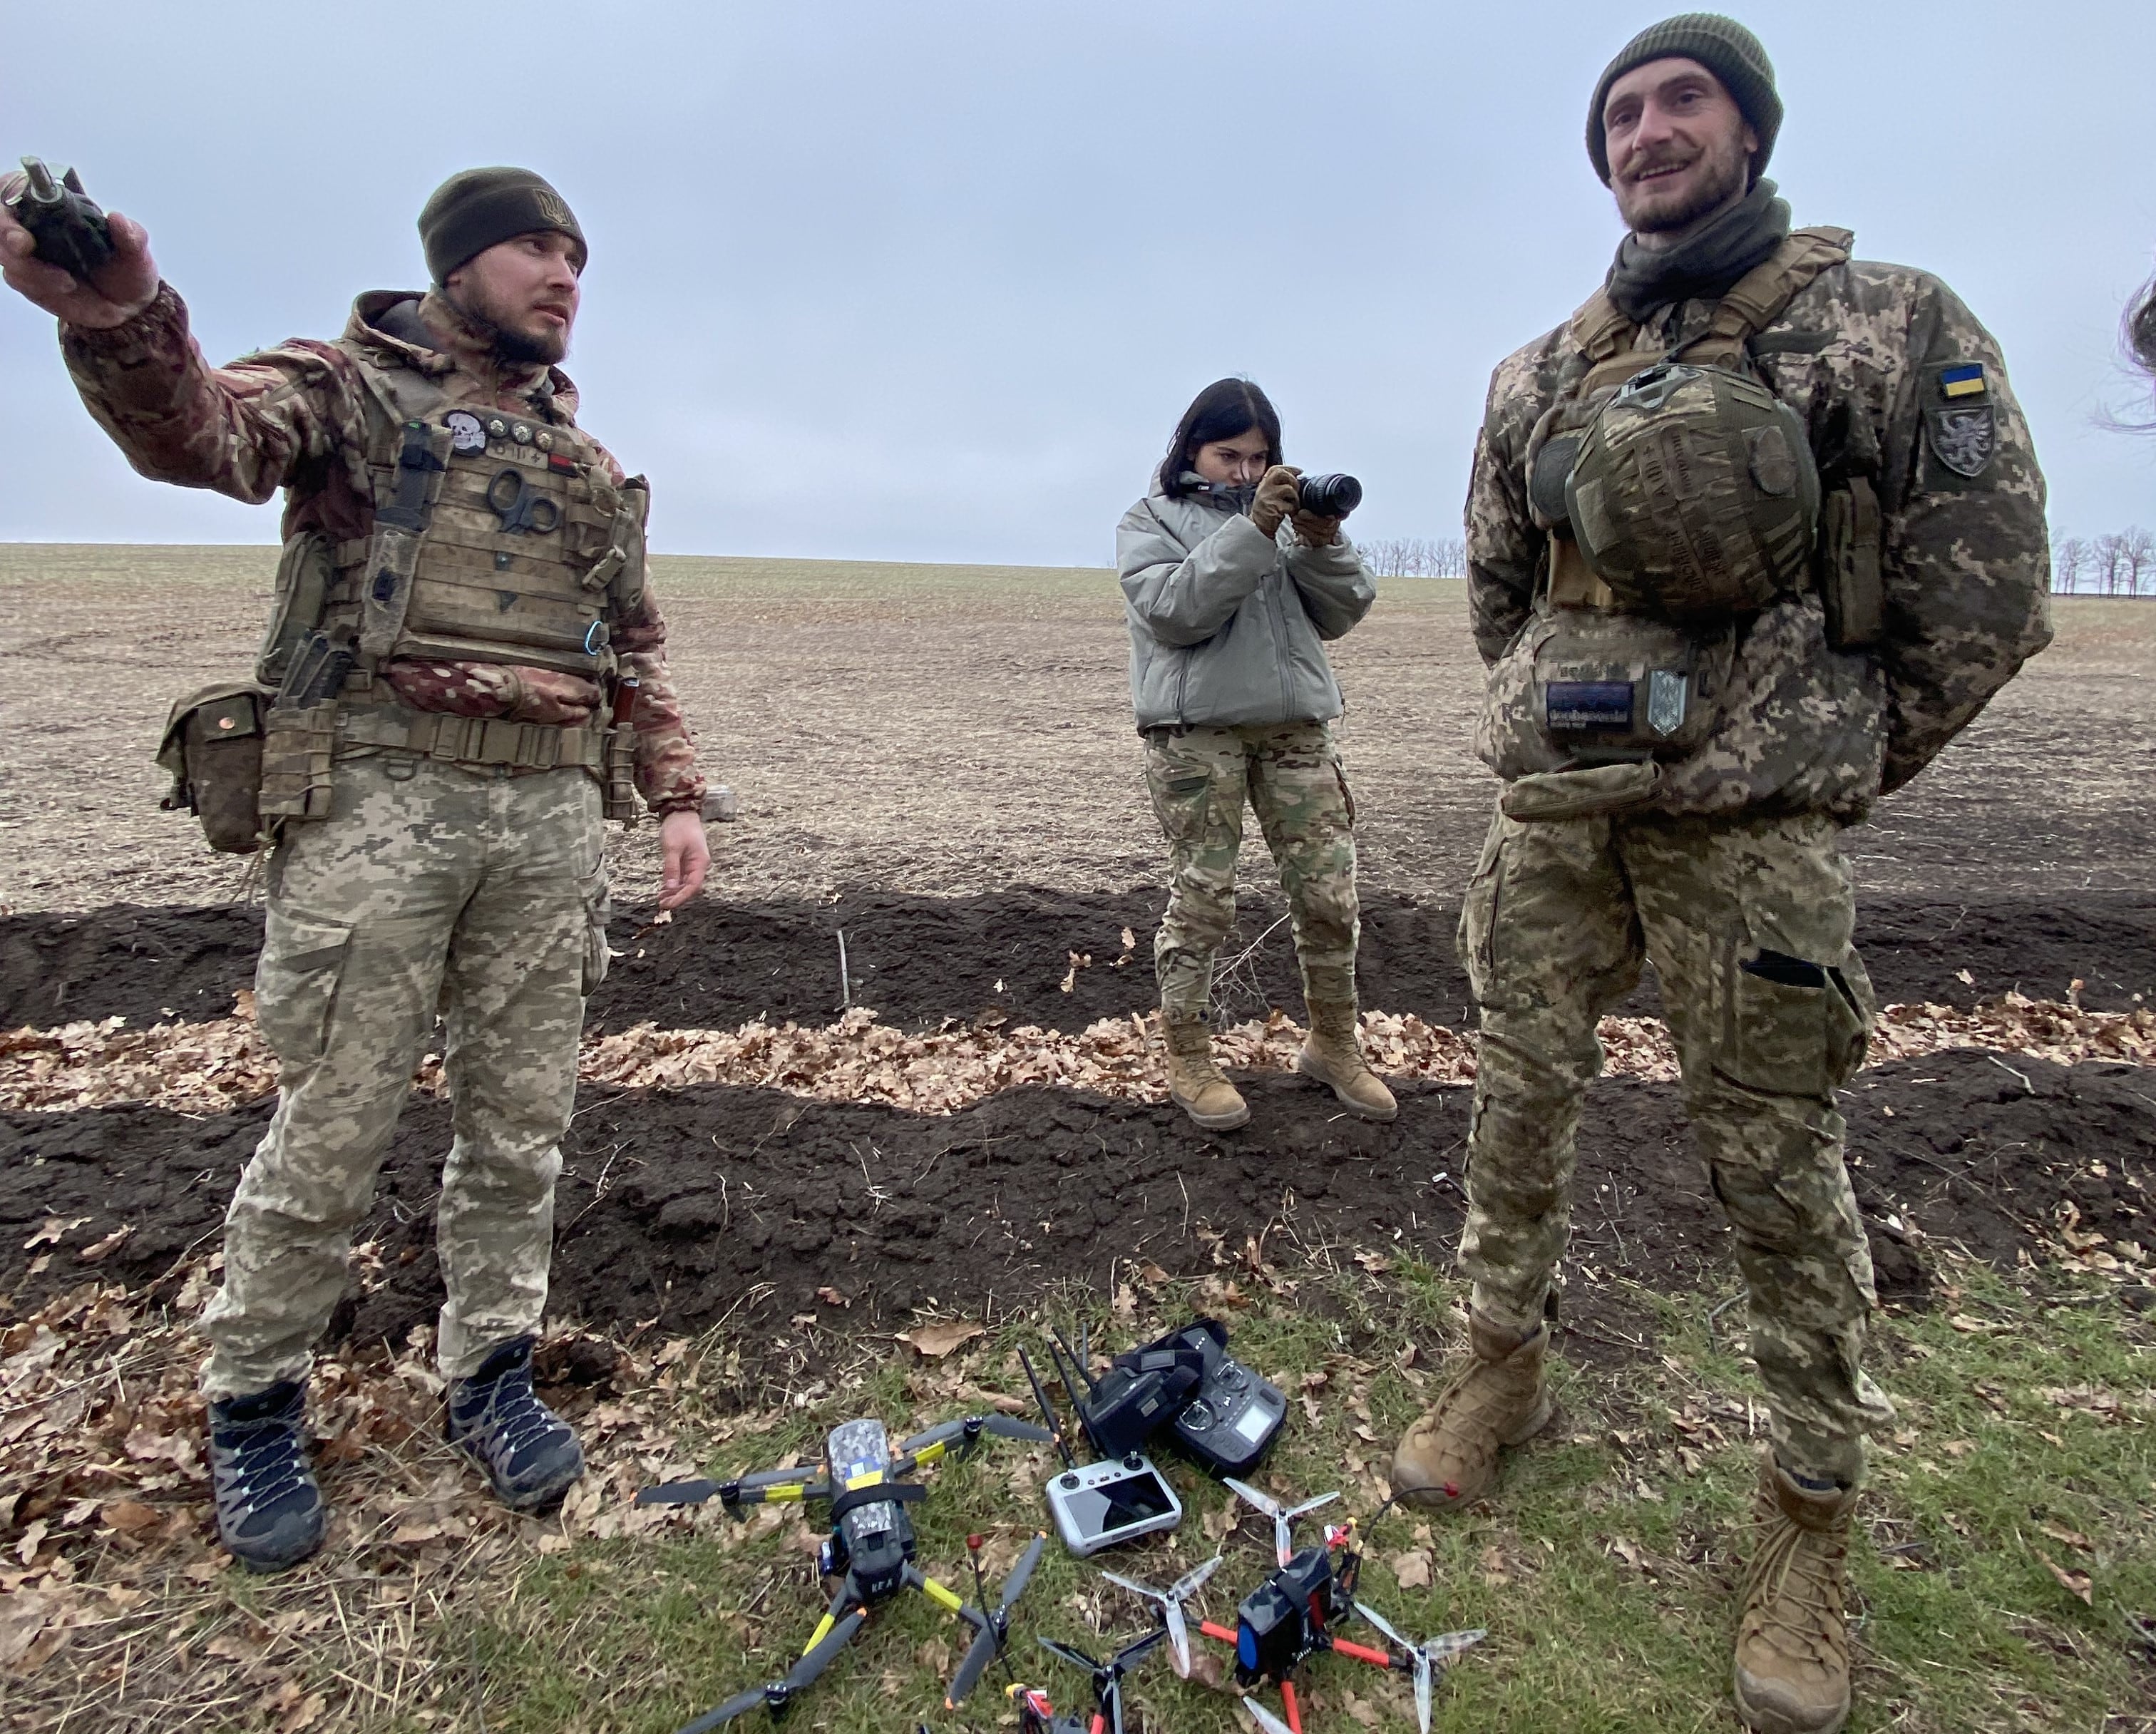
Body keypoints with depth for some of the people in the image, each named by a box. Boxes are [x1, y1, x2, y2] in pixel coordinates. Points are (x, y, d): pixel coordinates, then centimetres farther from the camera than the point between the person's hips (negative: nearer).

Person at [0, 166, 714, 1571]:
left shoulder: (590, 466, 20)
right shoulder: (350, 386, 5)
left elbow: (638, 649, 21)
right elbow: (205, 432, -17)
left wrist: (679, 795, 11)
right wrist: (120, 319, -39)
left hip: (550, 816, 5)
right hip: (378, 801, -4)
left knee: (523, 1124, 8)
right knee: (334, 1129, 2)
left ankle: (492, 1374, 25)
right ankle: (255, 1404, 24)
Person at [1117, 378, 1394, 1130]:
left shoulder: (1286, 510, 20)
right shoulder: (1150, 520, 8)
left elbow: (1340, 612, 11)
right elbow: (1174, 610, -12)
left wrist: (1323, 542, -7)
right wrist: (1253, 530, -17)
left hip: (1296, 725, 4)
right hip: (1196, 730, -4)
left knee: (1329, 892, 3)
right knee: (1202, 898, -2)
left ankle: (1333, 1045, 20)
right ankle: (1187, 1060, 13)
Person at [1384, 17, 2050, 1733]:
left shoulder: (1889, 324, 0)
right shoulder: (1539, 377, 12)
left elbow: (1985, 591, 0)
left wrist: (1836, 766, 4)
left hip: (1751, 831, -4)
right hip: (1550, 812, 4)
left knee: (1777, 1162, 4)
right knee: (1518, 1101, 11)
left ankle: (1815, 1510, 22)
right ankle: (1505, 1365, 32)